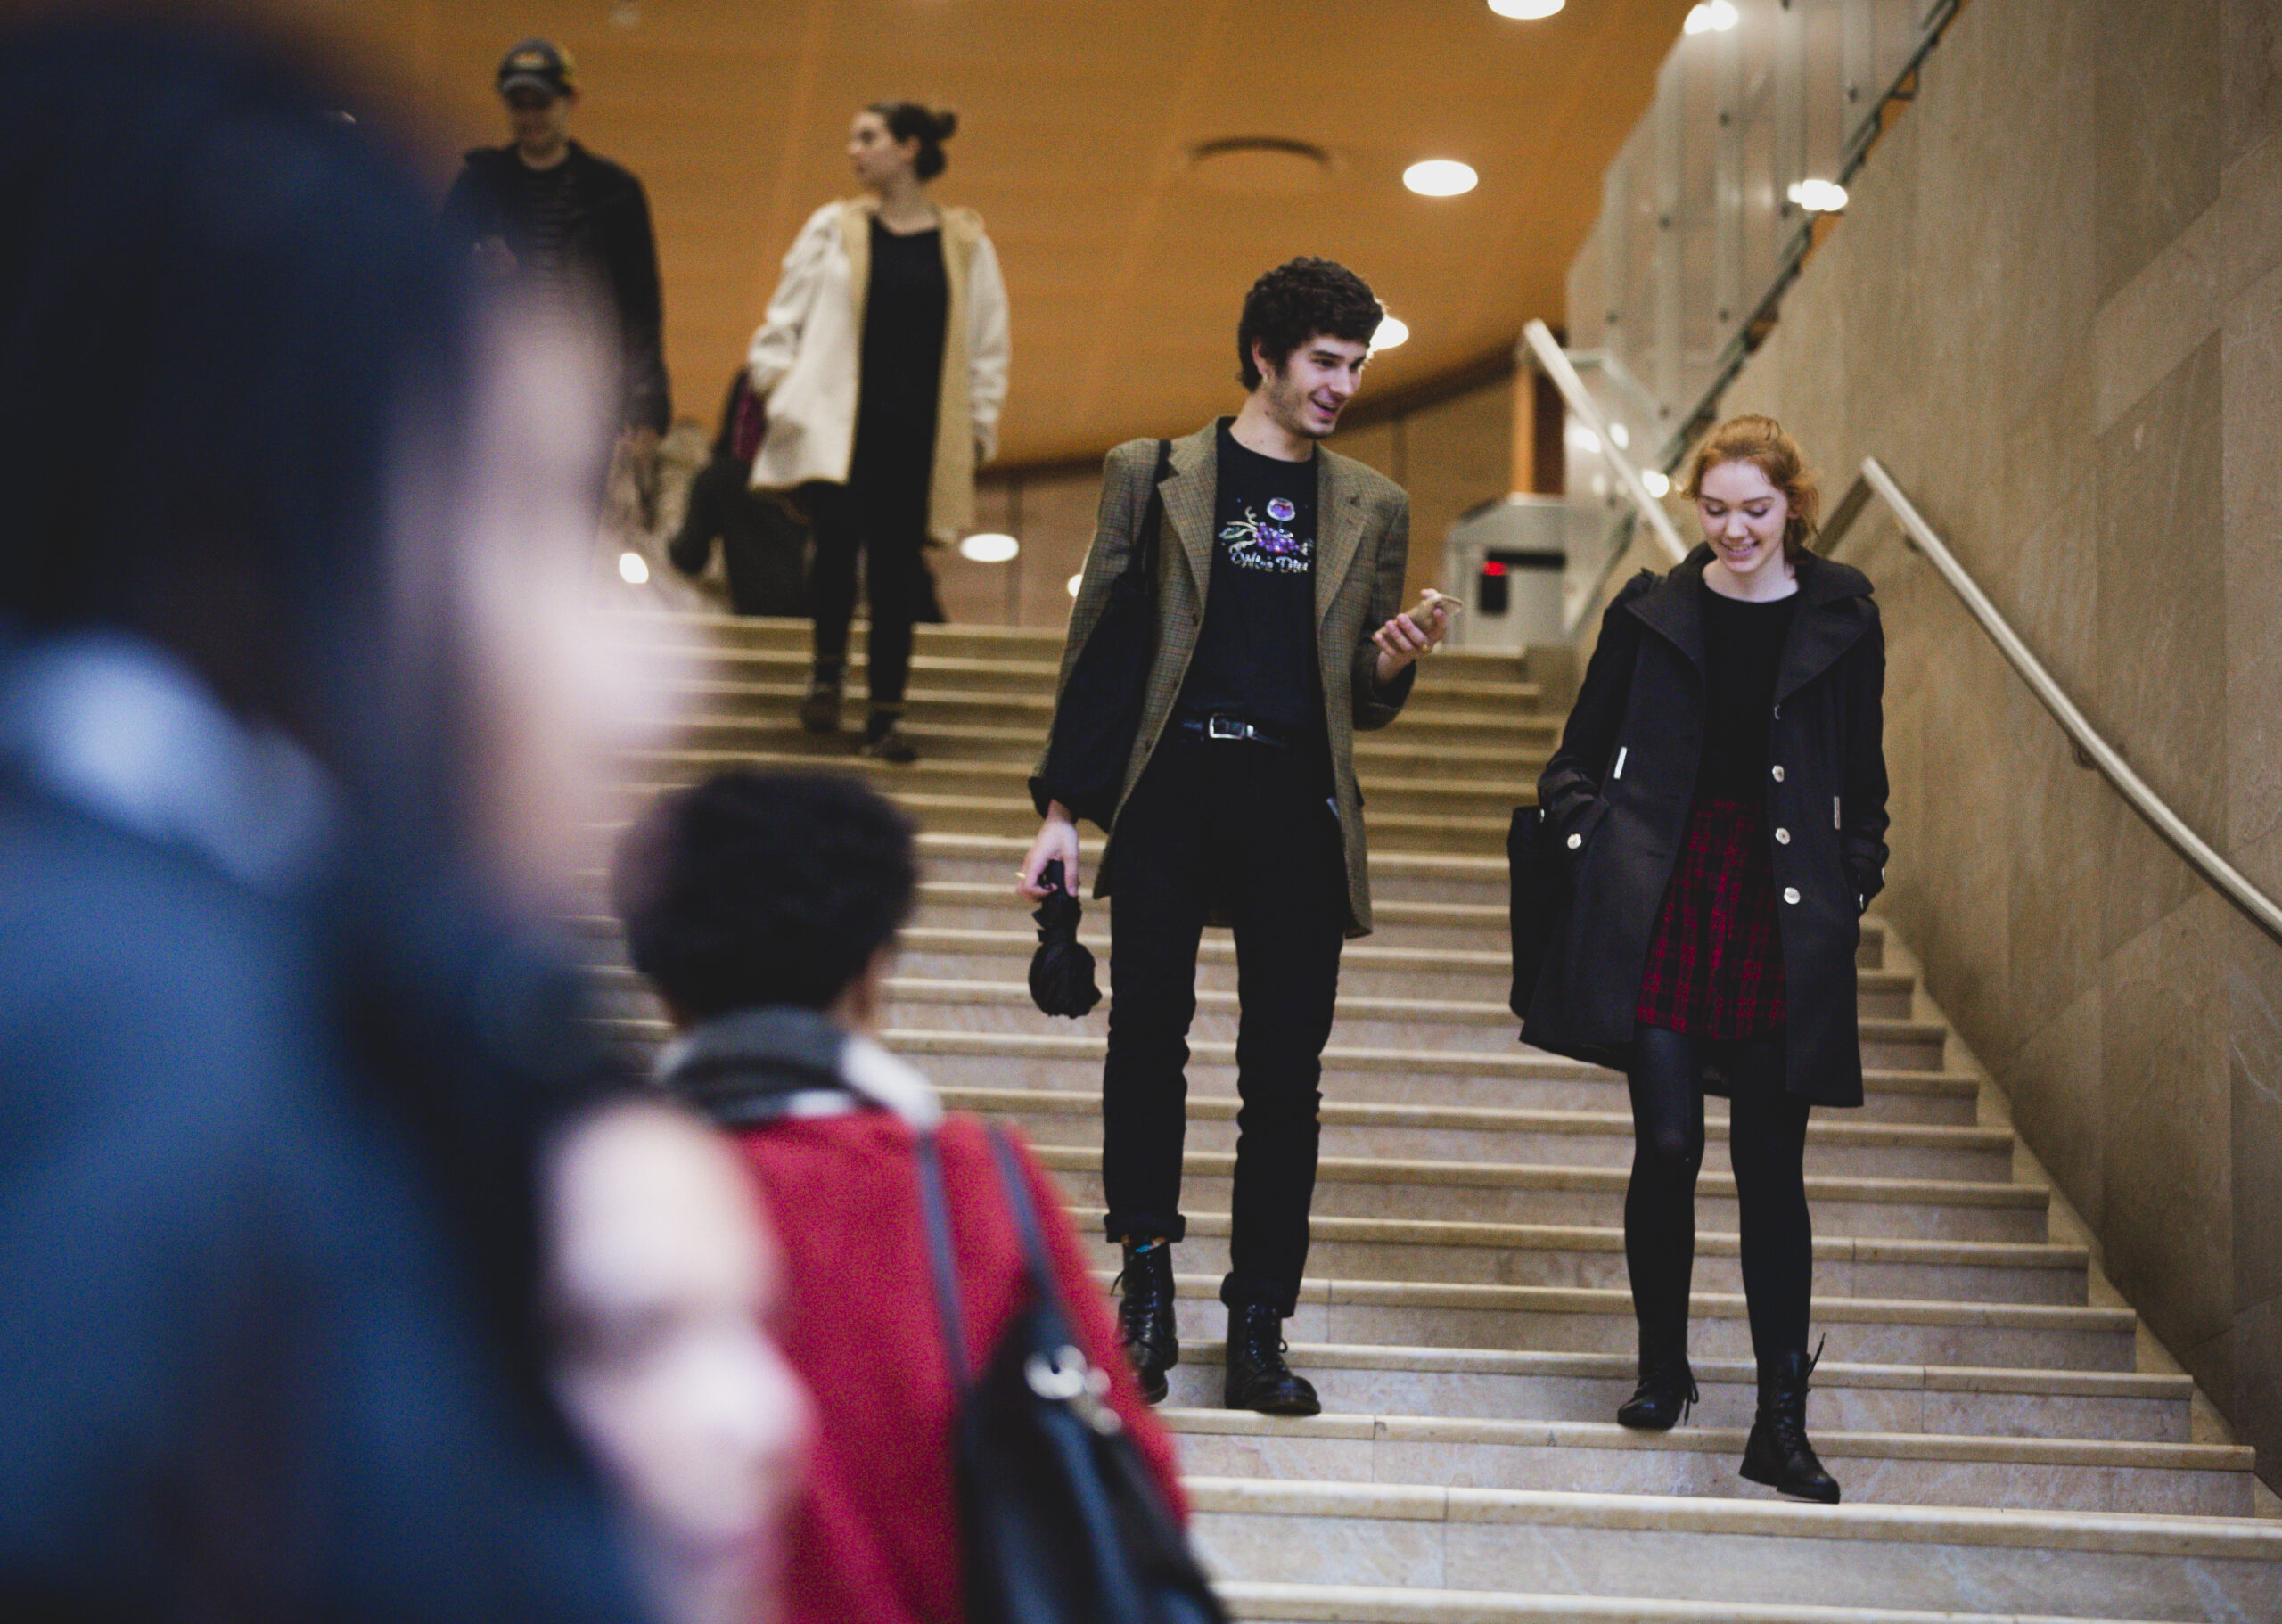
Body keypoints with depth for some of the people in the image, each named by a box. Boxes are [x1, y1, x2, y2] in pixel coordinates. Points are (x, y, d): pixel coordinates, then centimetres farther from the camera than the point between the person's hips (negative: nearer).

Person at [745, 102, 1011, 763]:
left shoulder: (966, 246, 8)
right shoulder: (832, 230, 8)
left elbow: (987, 346, 12)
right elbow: (784, 318, 12)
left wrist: (979, 426, 7)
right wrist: (776, 380, 0)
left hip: (917, 433, 1)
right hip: (836, 423, 0)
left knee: (896, 565, 0)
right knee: (838, 532, -19)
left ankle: (886, 715, 9)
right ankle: (828, 670, 6)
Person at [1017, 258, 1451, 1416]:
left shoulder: (1371, 510, 16)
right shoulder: (1150, 474, 9)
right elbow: (1094, 644, 7)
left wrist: (1394, 664, -4)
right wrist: (1061, 808, 0)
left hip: (1296, 799, 2)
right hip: (1172, 785, -2)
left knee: (1286, 1068, 0)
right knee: (1148, 1028, -9)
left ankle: (1259, 1323, 5)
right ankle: (1146, 1276, 6)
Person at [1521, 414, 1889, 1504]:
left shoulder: (1841, 620, 6)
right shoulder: (1650, 613, 7)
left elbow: (1864, 783, 12)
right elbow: (1578, 758, 13)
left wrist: (1852, 885, 2)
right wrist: (1590, 841, -3)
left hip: (1783, 915, 0)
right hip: (1662, 905, 0)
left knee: (1771, 1167, -1)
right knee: (1668, 1144, -4)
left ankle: (1782, 1421, 2)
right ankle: (1662, 1368, 17)